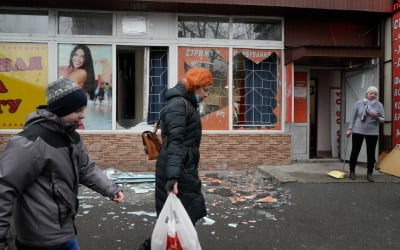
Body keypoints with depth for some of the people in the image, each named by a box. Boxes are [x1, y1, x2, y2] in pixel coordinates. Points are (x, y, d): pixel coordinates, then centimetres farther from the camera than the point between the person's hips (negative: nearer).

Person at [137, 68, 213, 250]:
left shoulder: (188, 104, 17)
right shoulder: (178, 104, -14)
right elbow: (174, 142, -25)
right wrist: (172, 177, -34)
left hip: (185, 169, 10)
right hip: (177, 171, -10)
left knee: (187, 216, 14)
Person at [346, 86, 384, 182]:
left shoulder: (379, 105, 1)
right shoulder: (359, 103, -1)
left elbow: (382, 120, 2)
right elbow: (353, 117, 3)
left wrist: (377, 117, -19)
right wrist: (350, 129, -1)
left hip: (372, 133, 1)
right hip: (358, 131, -1)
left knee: (371, 153, 4)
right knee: (355, 151, 4)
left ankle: (369, 174, 16)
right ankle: (352, 171, 19)